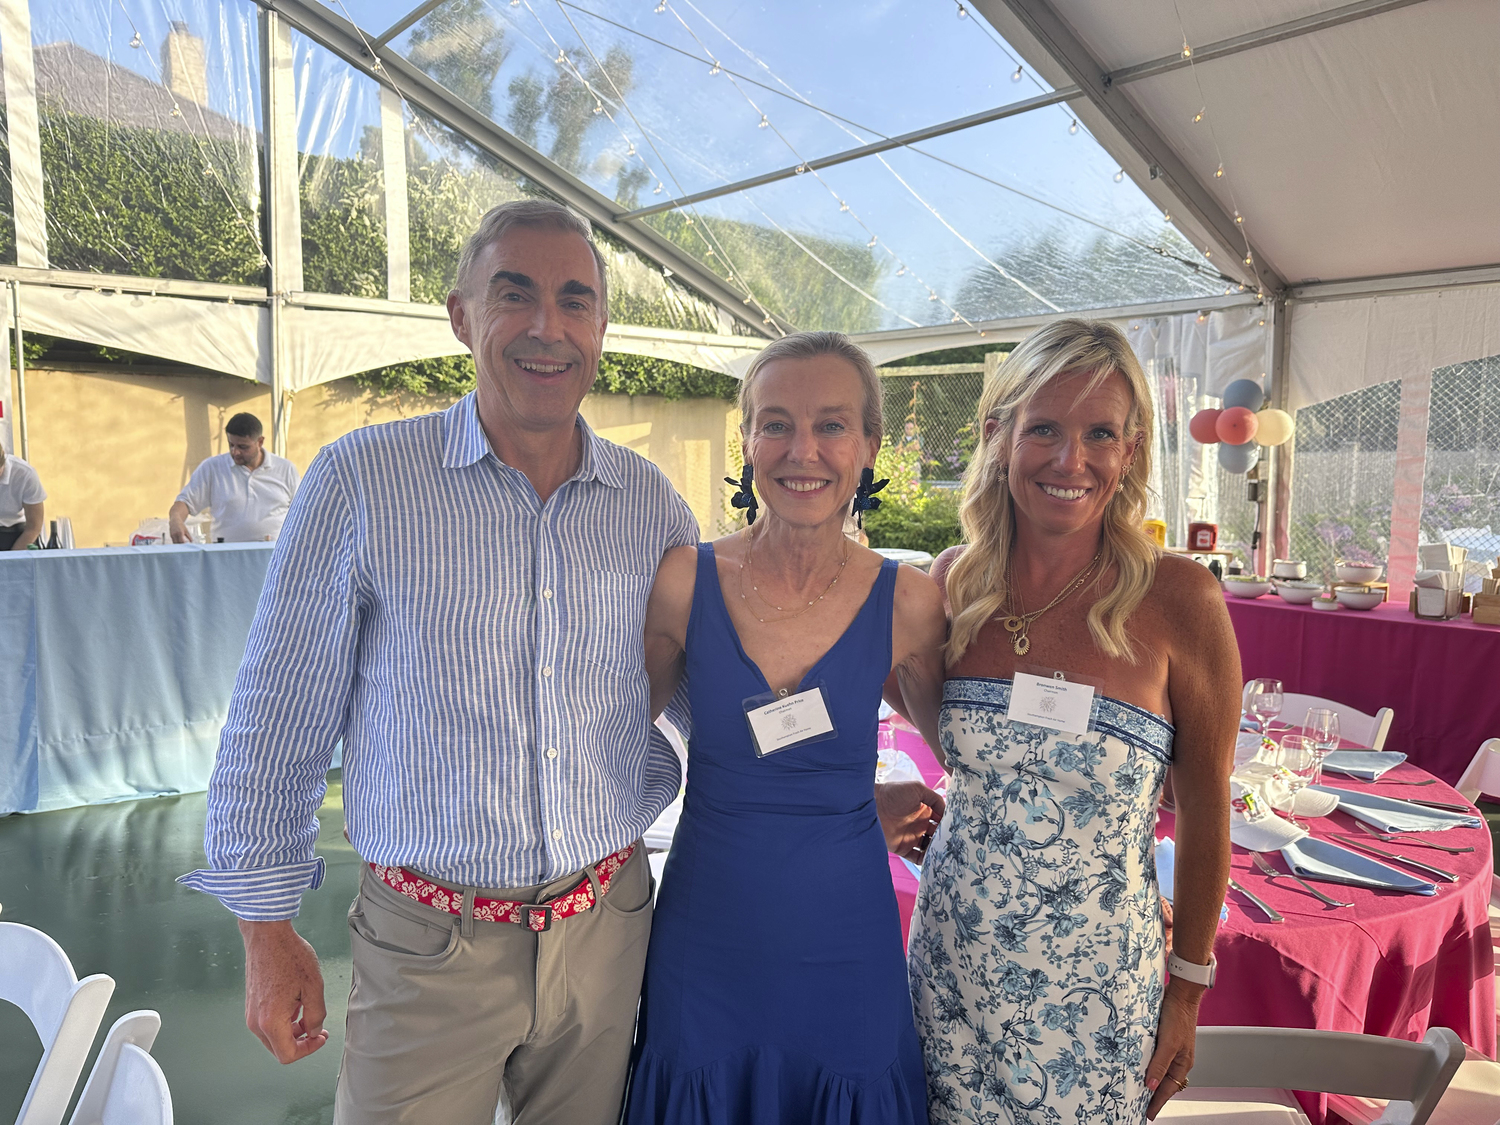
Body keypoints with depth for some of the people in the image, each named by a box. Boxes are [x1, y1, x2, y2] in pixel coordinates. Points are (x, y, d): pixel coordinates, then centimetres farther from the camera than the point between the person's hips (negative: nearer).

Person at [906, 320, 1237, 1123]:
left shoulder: (1177, 600, -14)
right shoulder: (954, 582, -5)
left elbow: (1204, 812, -4)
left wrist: (1189, 989, 3)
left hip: (1094, 988, -2)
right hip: (952, 964, 3)